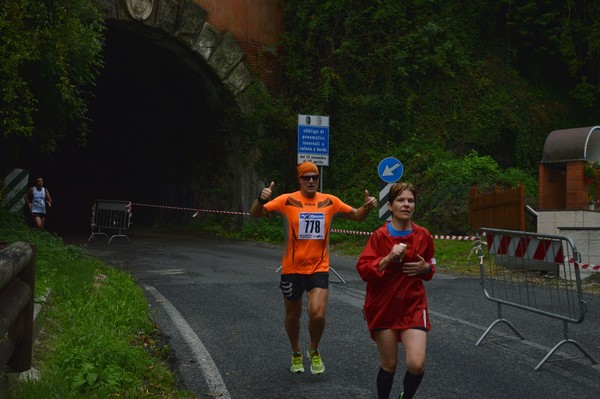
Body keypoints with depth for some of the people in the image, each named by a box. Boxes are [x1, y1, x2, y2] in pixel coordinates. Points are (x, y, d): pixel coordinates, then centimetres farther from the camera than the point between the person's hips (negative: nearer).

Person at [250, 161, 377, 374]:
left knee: (318, 314, -16)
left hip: (319, 268, 0)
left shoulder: (330, 201, 1)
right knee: (293, 315, 14)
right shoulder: (287, 201, -7)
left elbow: (357, 215, 13)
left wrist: (367, 207, -9)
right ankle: (296, 354, 41)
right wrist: (261, 200, -34)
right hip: (292, 269, 0)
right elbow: (255, 214, -12)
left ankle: (314, 352, 14)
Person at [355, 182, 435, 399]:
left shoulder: (423, 235, 0)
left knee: (417, 364, -11)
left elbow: (430, 266, 16)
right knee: (389, 364, 6)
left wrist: (425, 268, -6)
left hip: (413, 306, 1)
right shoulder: (379, 236, -7)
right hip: (383, 306, -1)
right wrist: (389, 258, -25)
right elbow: (363, 269, -14)